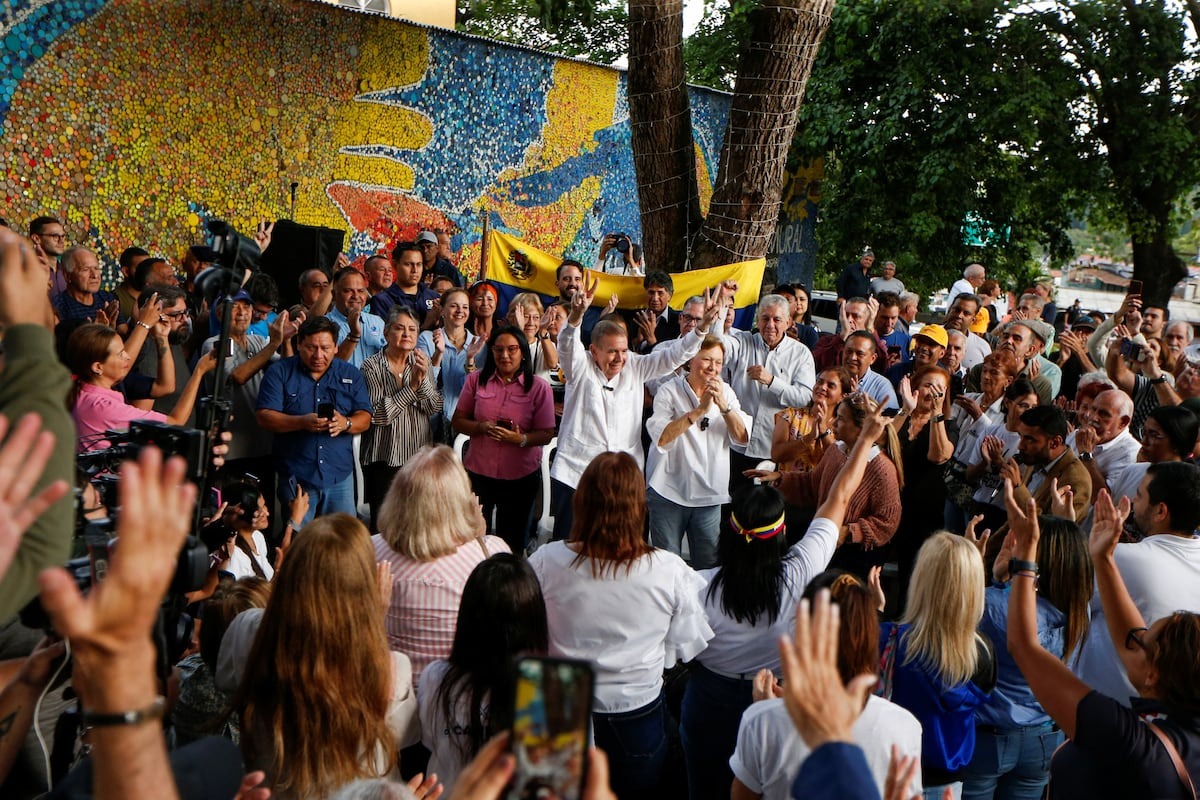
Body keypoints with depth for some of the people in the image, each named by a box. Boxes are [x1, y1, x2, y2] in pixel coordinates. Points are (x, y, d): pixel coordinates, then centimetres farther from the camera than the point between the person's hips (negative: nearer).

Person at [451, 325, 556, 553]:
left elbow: (546, 434, -7)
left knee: (512, 543, 14)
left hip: (521, 477, -1)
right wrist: (480, 427, -17)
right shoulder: (476, 380, 1)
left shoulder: (539, 387, -5)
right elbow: (458, 421, 3)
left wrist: (521, 439, -26)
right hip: (478, 472, 2)